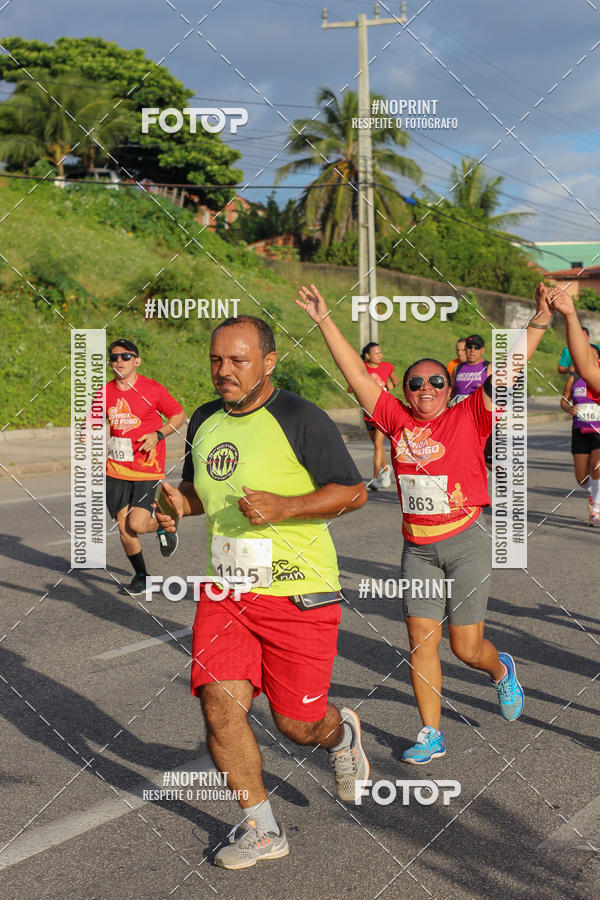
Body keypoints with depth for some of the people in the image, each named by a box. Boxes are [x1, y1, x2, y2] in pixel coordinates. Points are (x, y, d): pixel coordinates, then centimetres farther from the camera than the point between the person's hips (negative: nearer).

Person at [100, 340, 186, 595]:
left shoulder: (153, 390, -7)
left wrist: (158, 435, -12)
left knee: (137, 525, -14)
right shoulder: (105, 393, 3)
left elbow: (179, 415, 3)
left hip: (147, 469, -4)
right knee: (124, 527, 5)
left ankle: (163, 526, 21)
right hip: (116, 470, 4)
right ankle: (140, 575, 24)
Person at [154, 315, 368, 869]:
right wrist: (180, 503, 2)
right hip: (225, 591, 5)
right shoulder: (205, 421, 9)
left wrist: (283, 507, -23)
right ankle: (262, 831, 9)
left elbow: (354, 491, -11)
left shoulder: (300, 419, -11)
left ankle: (341, 733, 41)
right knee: (220, 705, -9)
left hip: (298, 592, -5)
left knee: (297, 724, 3)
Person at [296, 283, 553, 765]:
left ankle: (502, 670, 38)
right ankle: (431, 735, 14)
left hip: (465, 543, -3)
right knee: (421, 640, 2)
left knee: (466, 647, 3)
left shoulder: (469, 417, -3)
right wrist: (325, 321, 4)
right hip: (417, 548, 3)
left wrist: (540, 321, -18)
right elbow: (357, 374, 5)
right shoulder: (398, 420, 4)